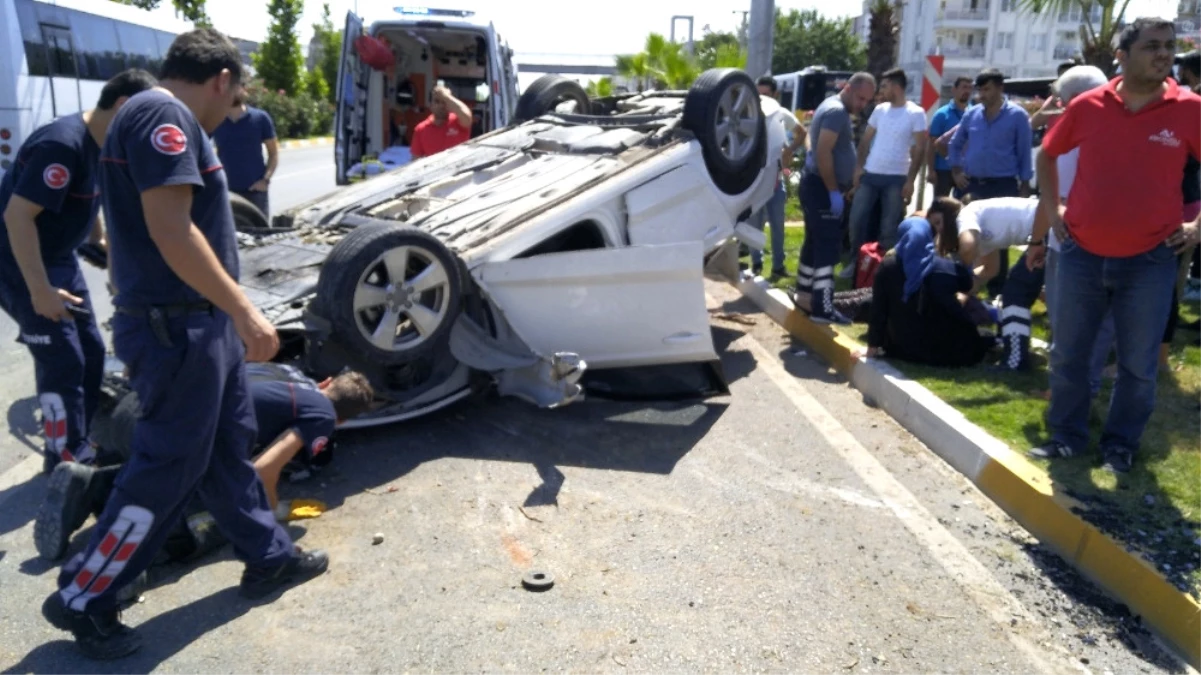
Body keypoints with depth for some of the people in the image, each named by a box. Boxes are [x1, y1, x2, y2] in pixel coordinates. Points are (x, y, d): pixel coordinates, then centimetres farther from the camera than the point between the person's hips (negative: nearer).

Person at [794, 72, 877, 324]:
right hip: (822, 187, -10)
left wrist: (835, 189, 20)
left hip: (816, 185, 10)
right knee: (828, 247, -11)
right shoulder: (837, 111, -15)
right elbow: (823, 153, -25)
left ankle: (805, 293, 26)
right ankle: (822, 308, -11)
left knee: (815, 242, 16)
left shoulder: (833, 107, 17)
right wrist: (834, 191, -23)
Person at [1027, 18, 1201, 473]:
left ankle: (1121, 444, 25)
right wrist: (1052, 211, 8)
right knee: (1067, 354, 9)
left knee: (1138, 363, 7)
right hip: (1081, 254, 1)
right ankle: (1066, 435, 26)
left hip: (1149, 260, -1)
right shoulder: (1087, 106, -2)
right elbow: (1047, 155, 14)